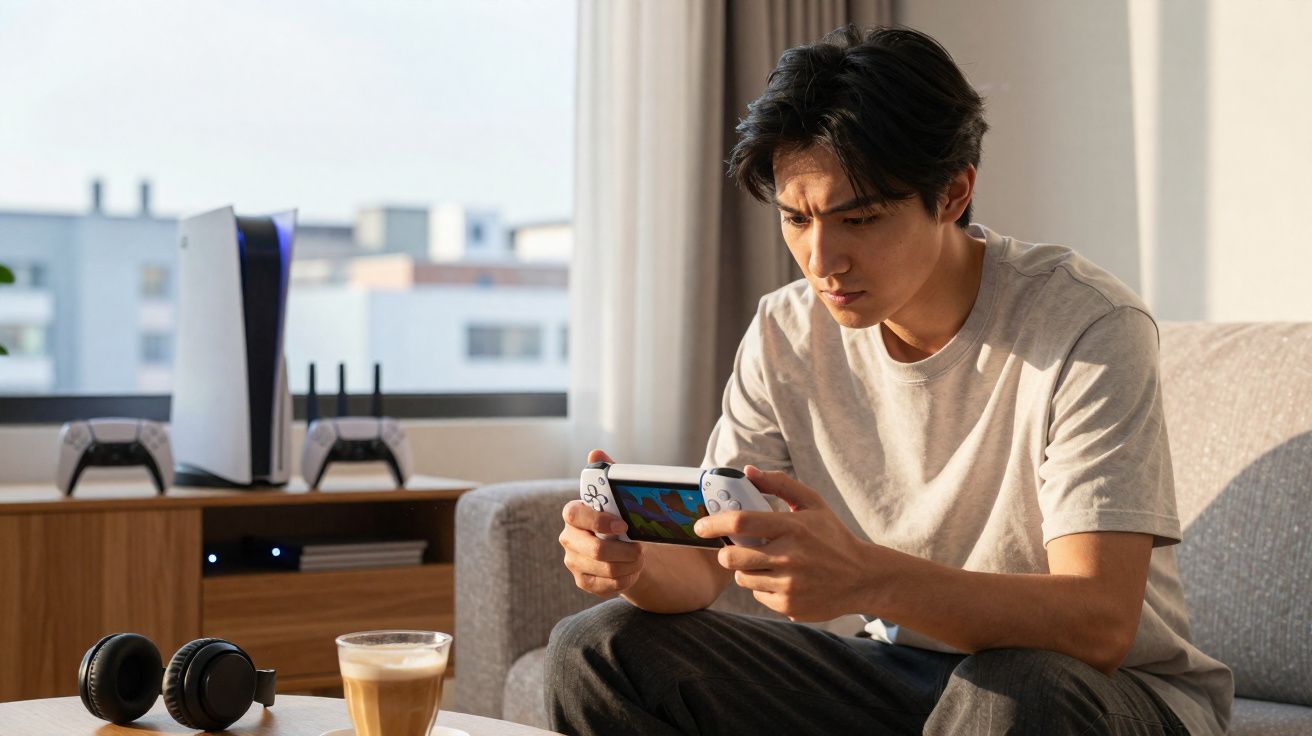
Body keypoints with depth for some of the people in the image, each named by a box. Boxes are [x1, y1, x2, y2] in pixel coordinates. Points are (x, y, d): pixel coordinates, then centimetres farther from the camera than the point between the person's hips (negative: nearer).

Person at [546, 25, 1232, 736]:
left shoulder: (1087, 330, -21)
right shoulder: (786, 334, -4)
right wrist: (635, 564, -28)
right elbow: (704, 561, -3)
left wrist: (866, 577, -46)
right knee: (595, 646, -8)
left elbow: (1100, 624, -31)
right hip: (901, 671, 5)